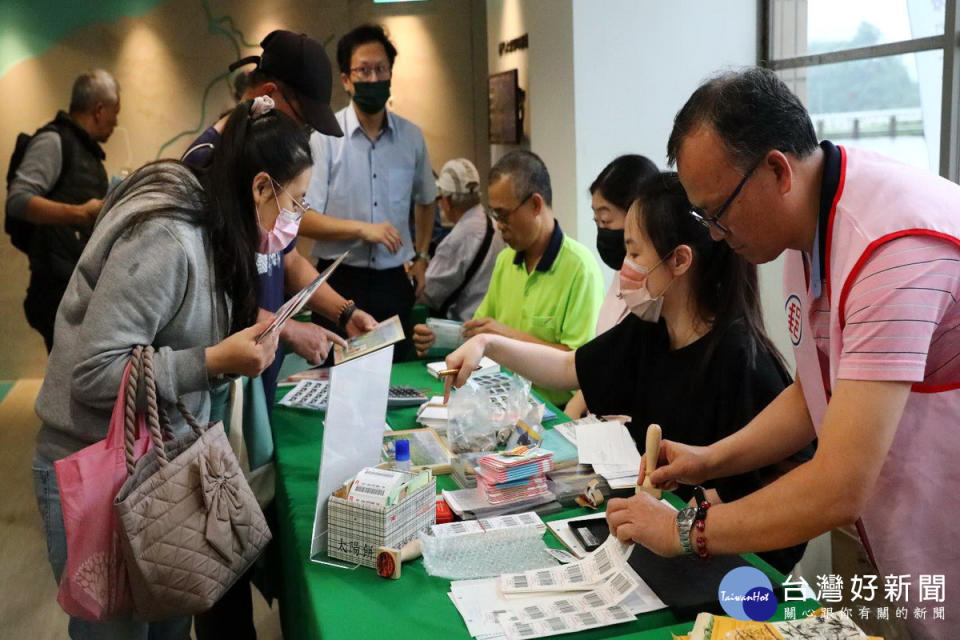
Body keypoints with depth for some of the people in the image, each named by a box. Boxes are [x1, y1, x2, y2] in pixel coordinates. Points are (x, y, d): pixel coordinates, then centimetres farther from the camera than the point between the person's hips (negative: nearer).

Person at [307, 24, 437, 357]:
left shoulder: (411, 137, 4)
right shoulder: (324, 137, -7)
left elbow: (425, 200, 21)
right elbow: (304, 221, -11)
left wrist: (421, 256, 16)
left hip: (393, 282, 3)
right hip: (341, 282, -3)